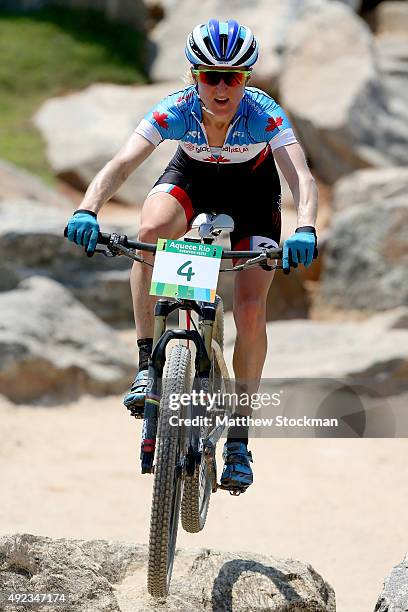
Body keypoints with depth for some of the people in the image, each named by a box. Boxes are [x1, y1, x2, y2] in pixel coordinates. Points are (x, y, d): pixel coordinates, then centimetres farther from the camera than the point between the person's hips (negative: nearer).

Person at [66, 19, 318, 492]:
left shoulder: (264, 114, -34)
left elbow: (302, 177, -45)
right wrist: (87, 210, -59)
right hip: (191, 177, 1)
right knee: (151, 229, -34)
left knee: (251, 309, -13)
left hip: (252, 189, -1)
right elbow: (122, 163, -41)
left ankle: (238, 437, 0)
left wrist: (305, 229, -64)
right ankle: (147, 362, -23)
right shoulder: (175, 111, -32)